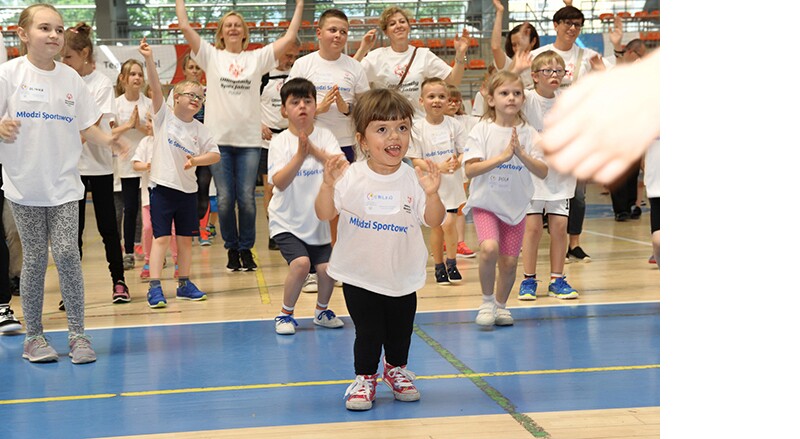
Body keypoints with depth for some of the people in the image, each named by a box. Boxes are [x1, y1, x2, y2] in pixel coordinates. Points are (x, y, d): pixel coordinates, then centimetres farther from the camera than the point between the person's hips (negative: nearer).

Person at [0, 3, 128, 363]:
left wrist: (108, 140, -9)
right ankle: (33, 336, 17)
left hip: (64, 183, 2)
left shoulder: (70, 78, 6)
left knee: (67, 254, -8)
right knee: (34, 259, 3)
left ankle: (77, 334, 2)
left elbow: (87, 126, 9)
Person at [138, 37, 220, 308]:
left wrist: (196, 160, -17)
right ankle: (154, 287, -8)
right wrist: (148, 59, -23)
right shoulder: (164, 116, -3)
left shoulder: (200, 130, 5)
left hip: (187, 189, 4)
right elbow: (155, 87, -13)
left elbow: (215, 155, 1)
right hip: (162, 185, -4)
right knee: (161, 237, -7)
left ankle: (184, 284, 20)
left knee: (185, 238, 10)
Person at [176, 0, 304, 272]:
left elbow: (289, 37, 5)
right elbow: (185, 27, 0)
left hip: (249, 140, 0)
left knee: (247, 199, 0)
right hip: (219, 138, 0)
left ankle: (246, 249, 14)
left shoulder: (257, 58, 8)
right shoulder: (212, 56, 7)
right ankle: (232, 249, 15)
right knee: (225, 200, 1)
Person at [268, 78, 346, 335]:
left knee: (326, 268, -6)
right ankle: (286, 314, 2)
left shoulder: (325, 136, -3)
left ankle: (322, 310, 26)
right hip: (287, 220, -3)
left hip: (318, 219, 3)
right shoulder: (280, 142, -8)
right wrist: (300, 155, -33)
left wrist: (314, 151, -34)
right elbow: (279, 182, -21)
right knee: (301, 263, -22)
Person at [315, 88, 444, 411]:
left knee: (400, 330, 15)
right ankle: (365, 377, 24)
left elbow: (433, 221, -11)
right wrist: (328, 185, -30)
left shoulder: (414, 179, -9)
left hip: (403, 276, 2)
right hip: (359, 275, -2)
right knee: (368, 332, 2)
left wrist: (432, 193, -30)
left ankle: (396, 368, 41)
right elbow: (324, 214, -12)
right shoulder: (351, 177, -12)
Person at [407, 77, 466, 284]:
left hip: (452, 183, 0)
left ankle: (451, 263, 8)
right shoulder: (418, 128, -6)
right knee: (435, 226, 5)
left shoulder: (454, 125, -2)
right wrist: (438, 168, -20)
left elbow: (464, 153, 0)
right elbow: (415, 160, -7)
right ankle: (439, 266, 23)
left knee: (449, 223, -11)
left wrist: (457, 163, -23)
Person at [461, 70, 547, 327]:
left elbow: (543, 172, -8)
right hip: (486, 202, -3)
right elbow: (470, 169, -16)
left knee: (509, 262, 4)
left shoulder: (528, 133, -1)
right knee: (489, 248, -24)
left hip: (516, 206, 3)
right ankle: (487, 301, -2)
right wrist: (502, 156, -24)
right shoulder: (482, 130, -8)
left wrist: (521, 154, -24)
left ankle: (500, 305, 30)